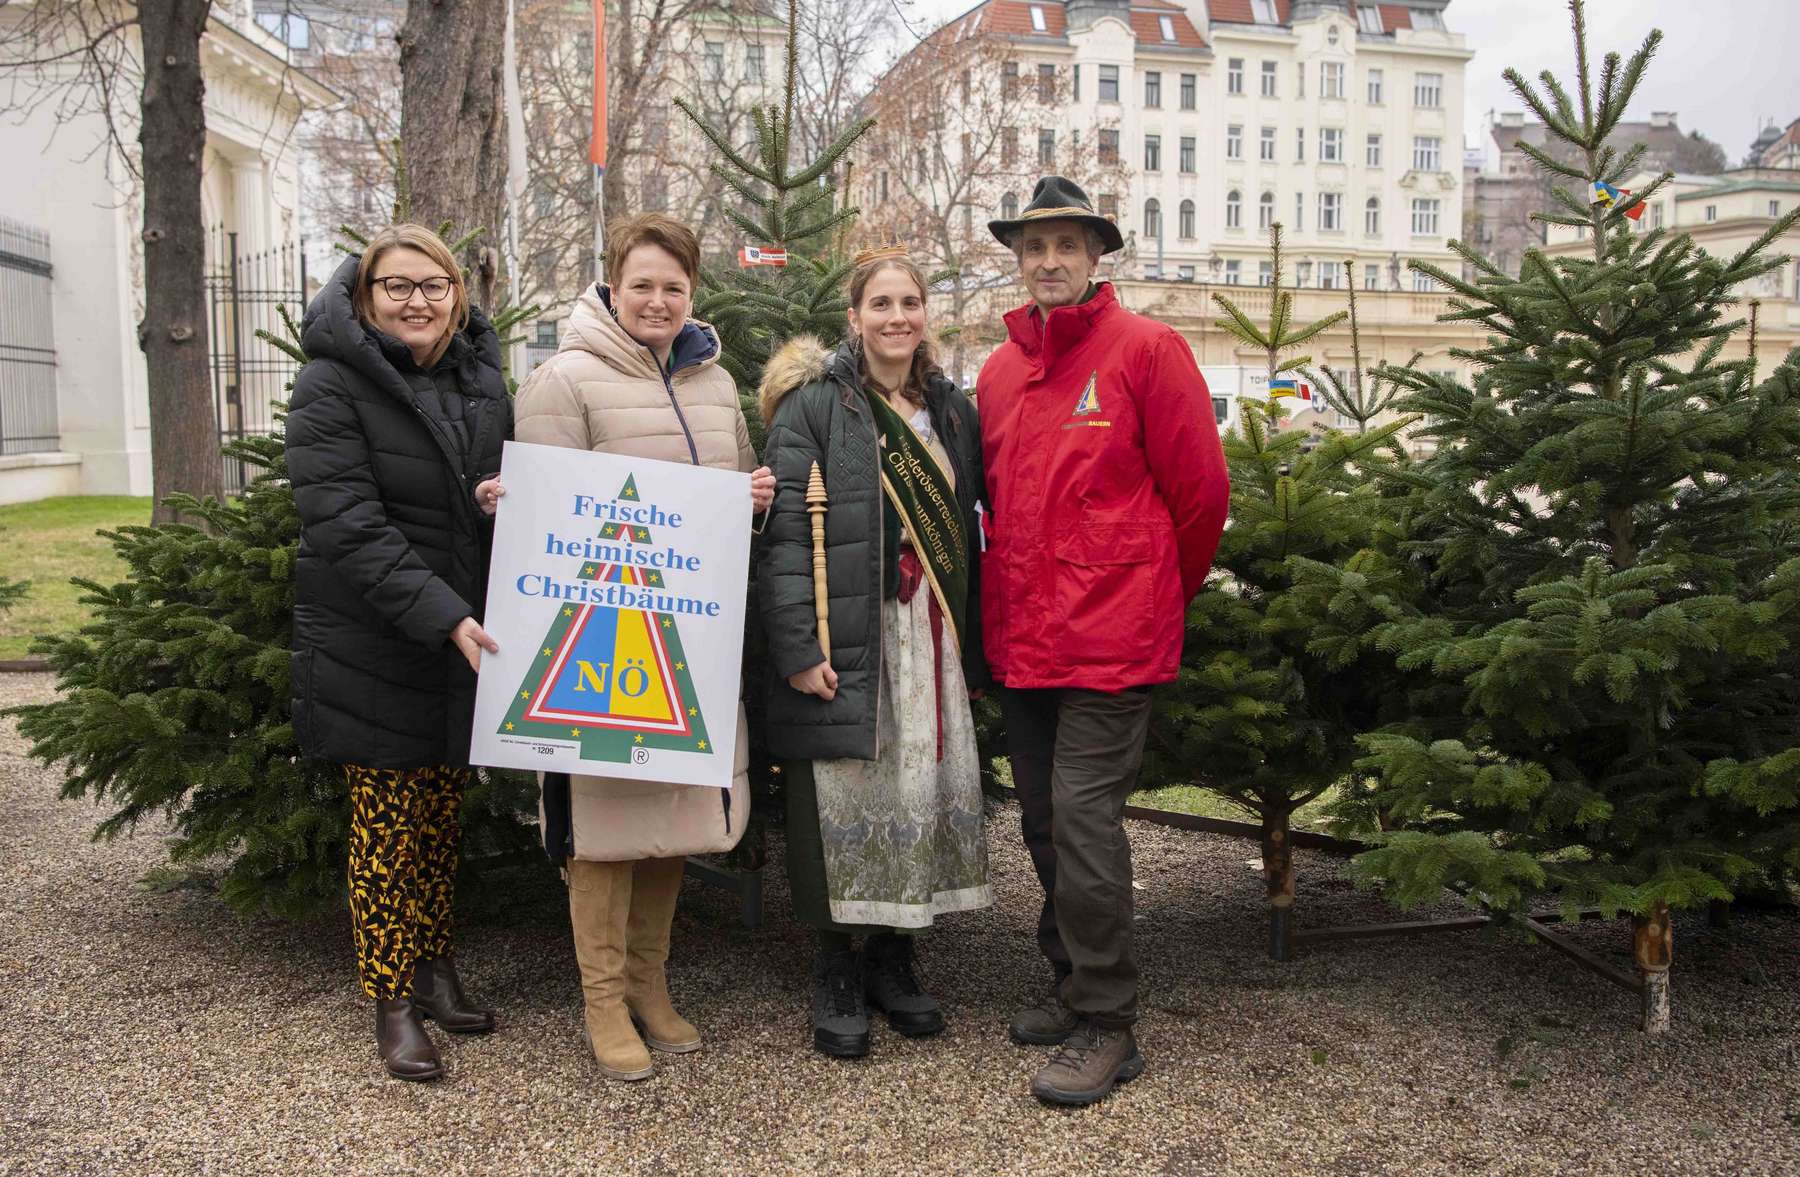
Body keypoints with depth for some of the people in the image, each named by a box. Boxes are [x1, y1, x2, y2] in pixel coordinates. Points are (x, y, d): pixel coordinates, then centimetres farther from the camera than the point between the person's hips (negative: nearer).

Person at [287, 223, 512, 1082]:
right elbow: (348, 528, -20)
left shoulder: (481, 378, 7)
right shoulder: (331, 385, -10)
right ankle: (393, 1001, 15)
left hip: (469, 638, 5)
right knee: (386, 820, 2)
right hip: (374, 646, -5)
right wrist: (442, 617, -28)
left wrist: (507, 500, -9)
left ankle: (435, 966, 31)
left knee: (443, 811, 15)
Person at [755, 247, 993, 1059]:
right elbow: (786, 528, -10)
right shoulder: (814, 402, -3)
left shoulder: (950, 409, 14)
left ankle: (891, 957, 24)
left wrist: (969, 643, 10)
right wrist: (797, 647, -16)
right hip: (845, 640, -5)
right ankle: (836, 975, 15)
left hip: (928, 639, 5)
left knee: (922, 791, 7)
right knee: (843, 802, -1)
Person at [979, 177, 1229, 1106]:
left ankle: (1106, 1026, 5)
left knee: (1082, 814, -8)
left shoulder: (1145, 350, -5)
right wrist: (1013, 598, 16)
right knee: (1043, 817, 13)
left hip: (1110, 635, -6)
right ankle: (1073, 982, 30)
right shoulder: (998, 372, 12)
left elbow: (1198, 489, -3)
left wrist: (1163, 595, 6)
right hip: (1021, 636, 6)